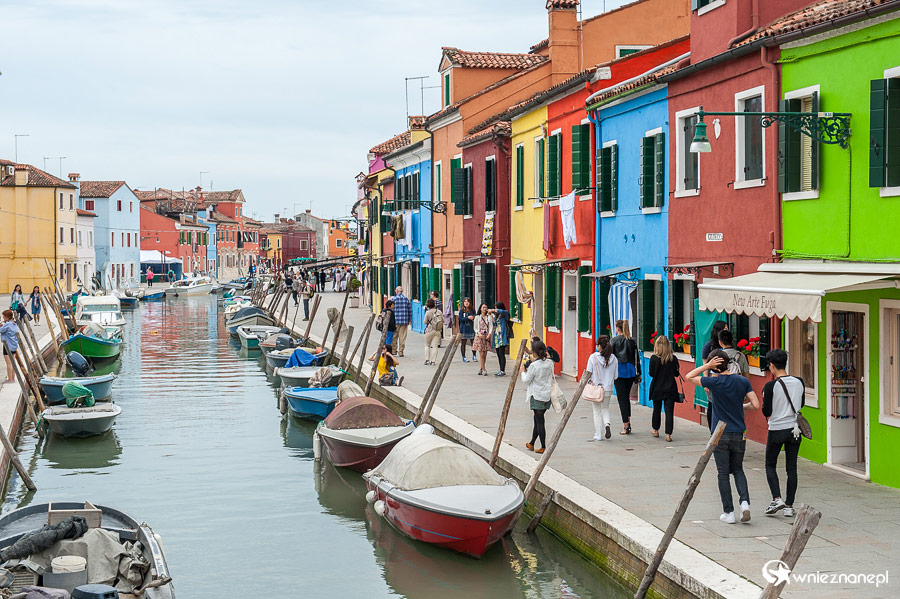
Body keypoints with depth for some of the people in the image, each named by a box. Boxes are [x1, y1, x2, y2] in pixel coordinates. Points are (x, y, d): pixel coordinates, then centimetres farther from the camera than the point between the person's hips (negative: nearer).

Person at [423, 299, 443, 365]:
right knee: (435, 346, 3)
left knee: (427, 345, 14)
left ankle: (427, 360, 8)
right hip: (438, 331, 2)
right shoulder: (439, 312, -1)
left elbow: (425, 322, -6)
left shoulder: (428, 312, -10)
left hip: (430, 330, -2)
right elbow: (443, 320, 5)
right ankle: (433, 361, -3)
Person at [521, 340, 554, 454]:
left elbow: (526, 380, -11)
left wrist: (523, 371, 8)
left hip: (537, 396, -6)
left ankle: (543, 447, 0)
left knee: (539, 420, -1)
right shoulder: (550, 363, 0)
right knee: (537, 419, 17)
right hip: (547, 395, 6)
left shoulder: (534, 365, -18)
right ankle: (531, 443, 28)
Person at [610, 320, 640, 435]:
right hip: (631, 370, 4)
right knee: (627, 397, 17)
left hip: (619, 370, -4)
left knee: (622, 398, -2)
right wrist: (638, 373, 15)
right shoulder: (632, 341, 7)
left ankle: (626, 426, -5)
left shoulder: (614, 341, -4)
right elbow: (636, 358, 9)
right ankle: (628, 423, 15)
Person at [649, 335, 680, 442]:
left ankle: (655, 430, 33)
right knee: (669, 411, 1)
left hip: (657, 388, 0)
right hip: (670, 389, 0)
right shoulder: (673, 358, -8)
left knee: (657, 409, 17)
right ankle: (668, 434, -5)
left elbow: (651, 374, -8)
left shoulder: (654, 358, -12)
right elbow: (676, 373, -1)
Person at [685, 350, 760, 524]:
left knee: (723, 473, 5)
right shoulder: (743, 381, -3)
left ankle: (729, 512, 6)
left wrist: (707, 366, -9)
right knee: (738, 470, 18)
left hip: (720, 434, -3)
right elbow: (756, 405, -4)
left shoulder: (715, 382, -13)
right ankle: (744, 501, -4)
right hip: (739, 434, 3)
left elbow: (689, 377, -1)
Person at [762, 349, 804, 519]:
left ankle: (777, 499, -3)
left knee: (770, 466, 13)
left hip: (777, 430, -4)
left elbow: (766, 412, -10)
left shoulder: (770, 386, -15)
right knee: (791, 468, 9)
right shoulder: (799, 382, -1)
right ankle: (789, 506, 9)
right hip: (795, 429, 4)